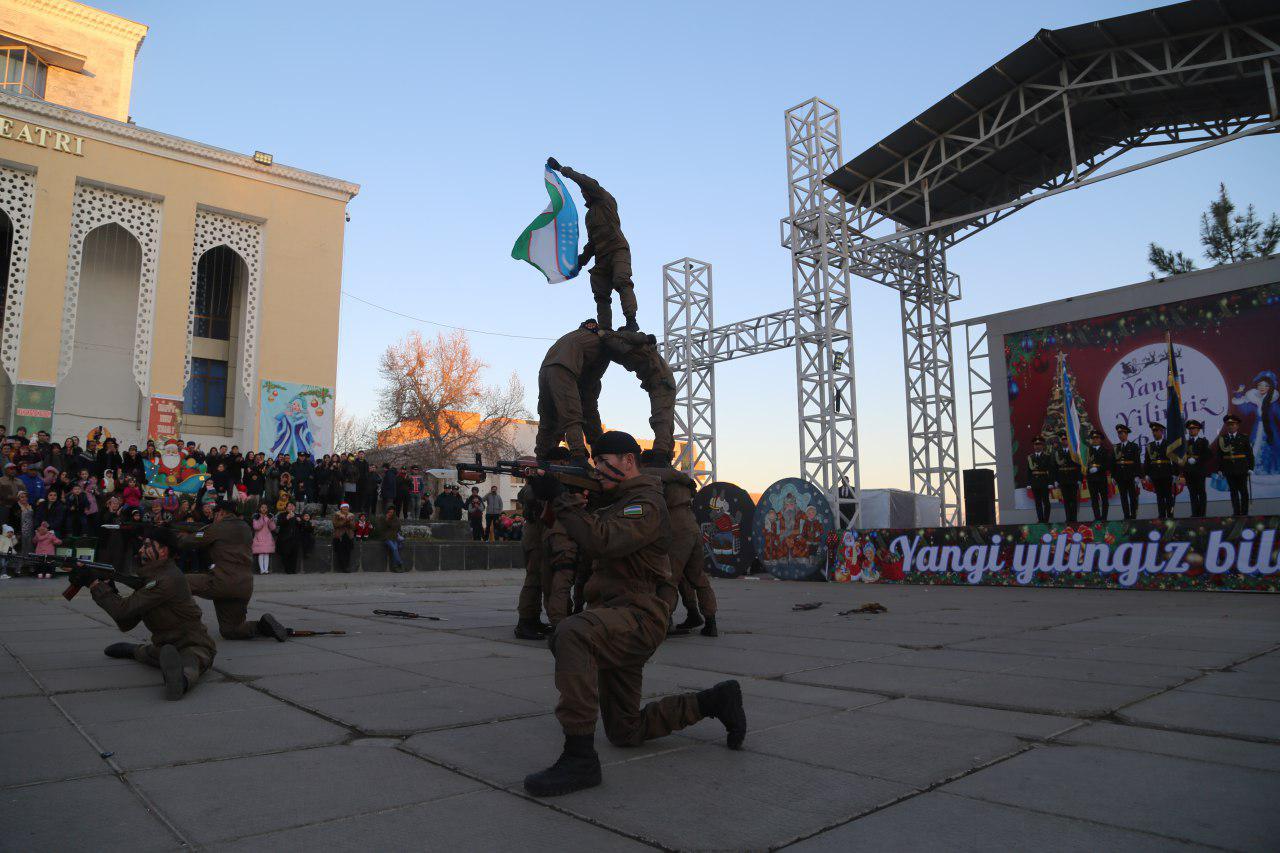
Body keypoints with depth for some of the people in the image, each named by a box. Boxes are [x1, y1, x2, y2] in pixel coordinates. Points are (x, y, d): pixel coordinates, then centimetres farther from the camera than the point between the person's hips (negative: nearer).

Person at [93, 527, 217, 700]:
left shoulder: (169, 579, -19)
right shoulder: (150, 578, 11)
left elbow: (124, 610, -19)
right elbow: (126, 624, 11)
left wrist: (96, 585, -6)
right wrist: (110, 589, 0)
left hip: (193, 646, -11)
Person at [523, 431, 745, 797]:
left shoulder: (646, 503, -10)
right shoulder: (616, 502, 22)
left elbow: (604, 541, -26)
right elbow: (578, 538, 16)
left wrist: (560, 498, -21)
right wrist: (549, 496, 3)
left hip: (636, 617, -10)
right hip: (614, 622, 10)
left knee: (571, 634, -39)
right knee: (626, 733, 15)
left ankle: (579, 757, -36)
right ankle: (715, 701, 27)